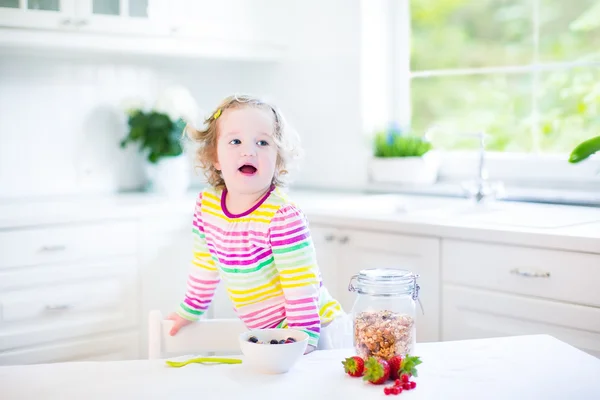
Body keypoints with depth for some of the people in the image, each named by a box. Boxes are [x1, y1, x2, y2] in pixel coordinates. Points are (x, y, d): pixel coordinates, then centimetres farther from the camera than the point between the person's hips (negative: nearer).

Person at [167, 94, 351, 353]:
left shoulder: (283, 217, -23)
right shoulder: (207, 205, -3)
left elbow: (301, 290, -20)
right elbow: (204, 263, 14)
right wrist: (190, 311, 23)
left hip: (312, 330, -6)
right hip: (264, 331, 6)